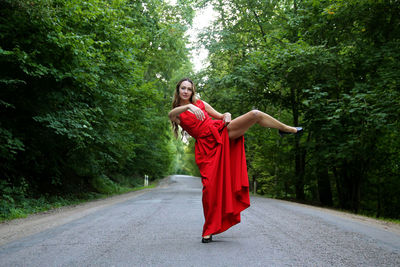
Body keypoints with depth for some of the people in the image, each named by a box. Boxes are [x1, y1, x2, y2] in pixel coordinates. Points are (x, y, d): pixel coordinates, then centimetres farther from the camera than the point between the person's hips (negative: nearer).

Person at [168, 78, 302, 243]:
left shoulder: (200, 103, 19)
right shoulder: (176, 113, 9)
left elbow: (221, 116, 21)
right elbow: (171, 114, -18)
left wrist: (227, 116, -4)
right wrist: (188, 107, -37)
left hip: (221, 131, 3)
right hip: (206, 145, -3)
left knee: (255, 114, -11)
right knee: (209, 185, -12)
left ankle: (286, 129, 12)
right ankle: (209, 230, 2)